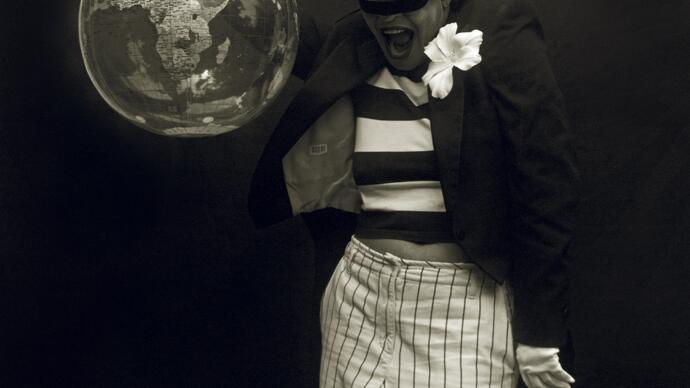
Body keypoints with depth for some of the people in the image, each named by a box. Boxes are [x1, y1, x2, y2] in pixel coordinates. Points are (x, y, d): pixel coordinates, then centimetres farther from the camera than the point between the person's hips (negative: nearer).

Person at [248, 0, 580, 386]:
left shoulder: (499, 38, -9)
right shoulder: (352, 65, 4)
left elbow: (545, 193, -11)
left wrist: (538, 335, -11)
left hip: (468, 308, -4)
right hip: (363, 299, 4)